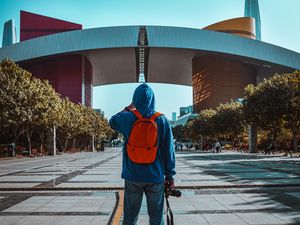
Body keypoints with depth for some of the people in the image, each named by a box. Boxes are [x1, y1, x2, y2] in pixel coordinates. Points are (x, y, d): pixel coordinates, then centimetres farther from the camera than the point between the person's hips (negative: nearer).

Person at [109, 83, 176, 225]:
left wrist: (128, 108, 27)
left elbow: (112, 121, 18)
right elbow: (169, 151, -3)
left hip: (133, 176, 0)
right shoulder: (162, 120, -5)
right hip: (155, 176, 0)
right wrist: (170, 175, 5)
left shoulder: (127, 118, -5)